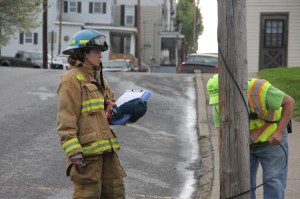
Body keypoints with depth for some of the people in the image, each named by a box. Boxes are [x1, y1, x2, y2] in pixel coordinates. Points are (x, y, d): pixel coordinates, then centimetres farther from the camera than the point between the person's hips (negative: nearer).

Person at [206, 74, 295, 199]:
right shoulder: (219, 105, -18)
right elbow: (221, 132, -17)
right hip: (244, 143, 4)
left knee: (273, 181, -7)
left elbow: (289, 102, -20)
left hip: (271, 140, -4)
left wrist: (279, 132, -26)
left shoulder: (260, 89, -32)